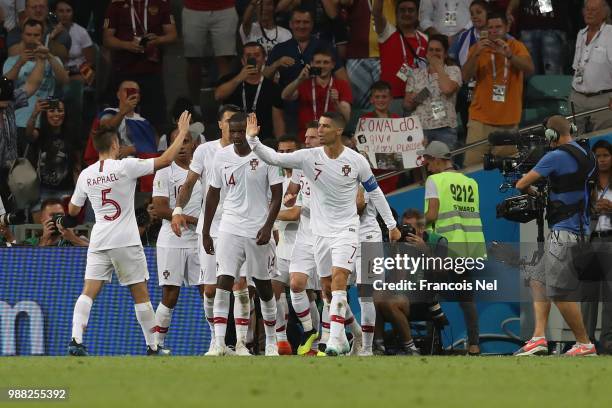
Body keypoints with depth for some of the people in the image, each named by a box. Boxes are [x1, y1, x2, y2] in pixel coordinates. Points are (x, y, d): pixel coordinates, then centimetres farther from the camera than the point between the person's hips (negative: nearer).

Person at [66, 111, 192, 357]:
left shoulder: (86, 175, 5)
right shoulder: (125, 167, -8)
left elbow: (72, 210, 15)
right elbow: (165, 160, -8)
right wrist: (182, 133, 3)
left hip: (98, 243, 3)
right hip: (126, 242, -3)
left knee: (89, 292, -1)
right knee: (140, 295, 6)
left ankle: (76, 341, -18)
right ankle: (153, 348, 10)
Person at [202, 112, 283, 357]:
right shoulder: (222, 157, 3)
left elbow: (277, 194, -3)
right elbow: (213, 194, 11)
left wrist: (268, 226, -14)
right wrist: (205, 232, 11)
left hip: (258, 232, -1)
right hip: (230, 229, 1)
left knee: (263, 286, 10)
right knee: (223, 283, -12)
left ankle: (271, 341, 25)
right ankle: (219, 343, -16)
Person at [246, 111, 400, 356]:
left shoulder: (356, 161, -8)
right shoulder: (309, 157, -4)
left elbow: (375, 192, 5)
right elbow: (273, 158, -9)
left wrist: (391, 225, 9)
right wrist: (253, 139, -25)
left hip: (346, 228, -4)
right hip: (321, 232, 4)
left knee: (338, 279, -20)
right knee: (327, 288, 10)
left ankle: (336, 340, -24)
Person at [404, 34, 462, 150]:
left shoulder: (453, 71, 6)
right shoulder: (416, 74, 14)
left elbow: (447, 89, -15)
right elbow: (407, 105, 16)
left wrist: (439, 66, -2)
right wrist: (412, 100, -8)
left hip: (445, 129, -2)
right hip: (420, 128, 2)